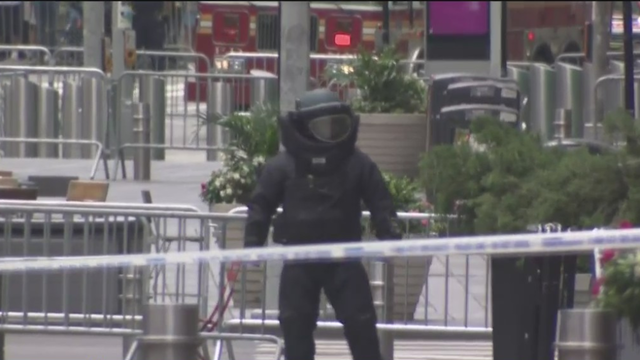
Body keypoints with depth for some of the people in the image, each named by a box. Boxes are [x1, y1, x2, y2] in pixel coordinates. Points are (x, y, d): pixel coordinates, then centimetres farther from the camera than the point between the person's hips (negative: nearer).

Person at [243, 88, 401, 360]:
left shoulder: (358, 165, 1)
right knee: (295, 325, 2)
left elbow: (380, 205, 6)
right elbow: (261, 205, 2)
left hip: (343, 257, 0)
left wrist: (389, 237, -6)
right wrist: (253, 242, -7)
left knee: (360, 322, -2)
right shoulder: (282, 166, -2)